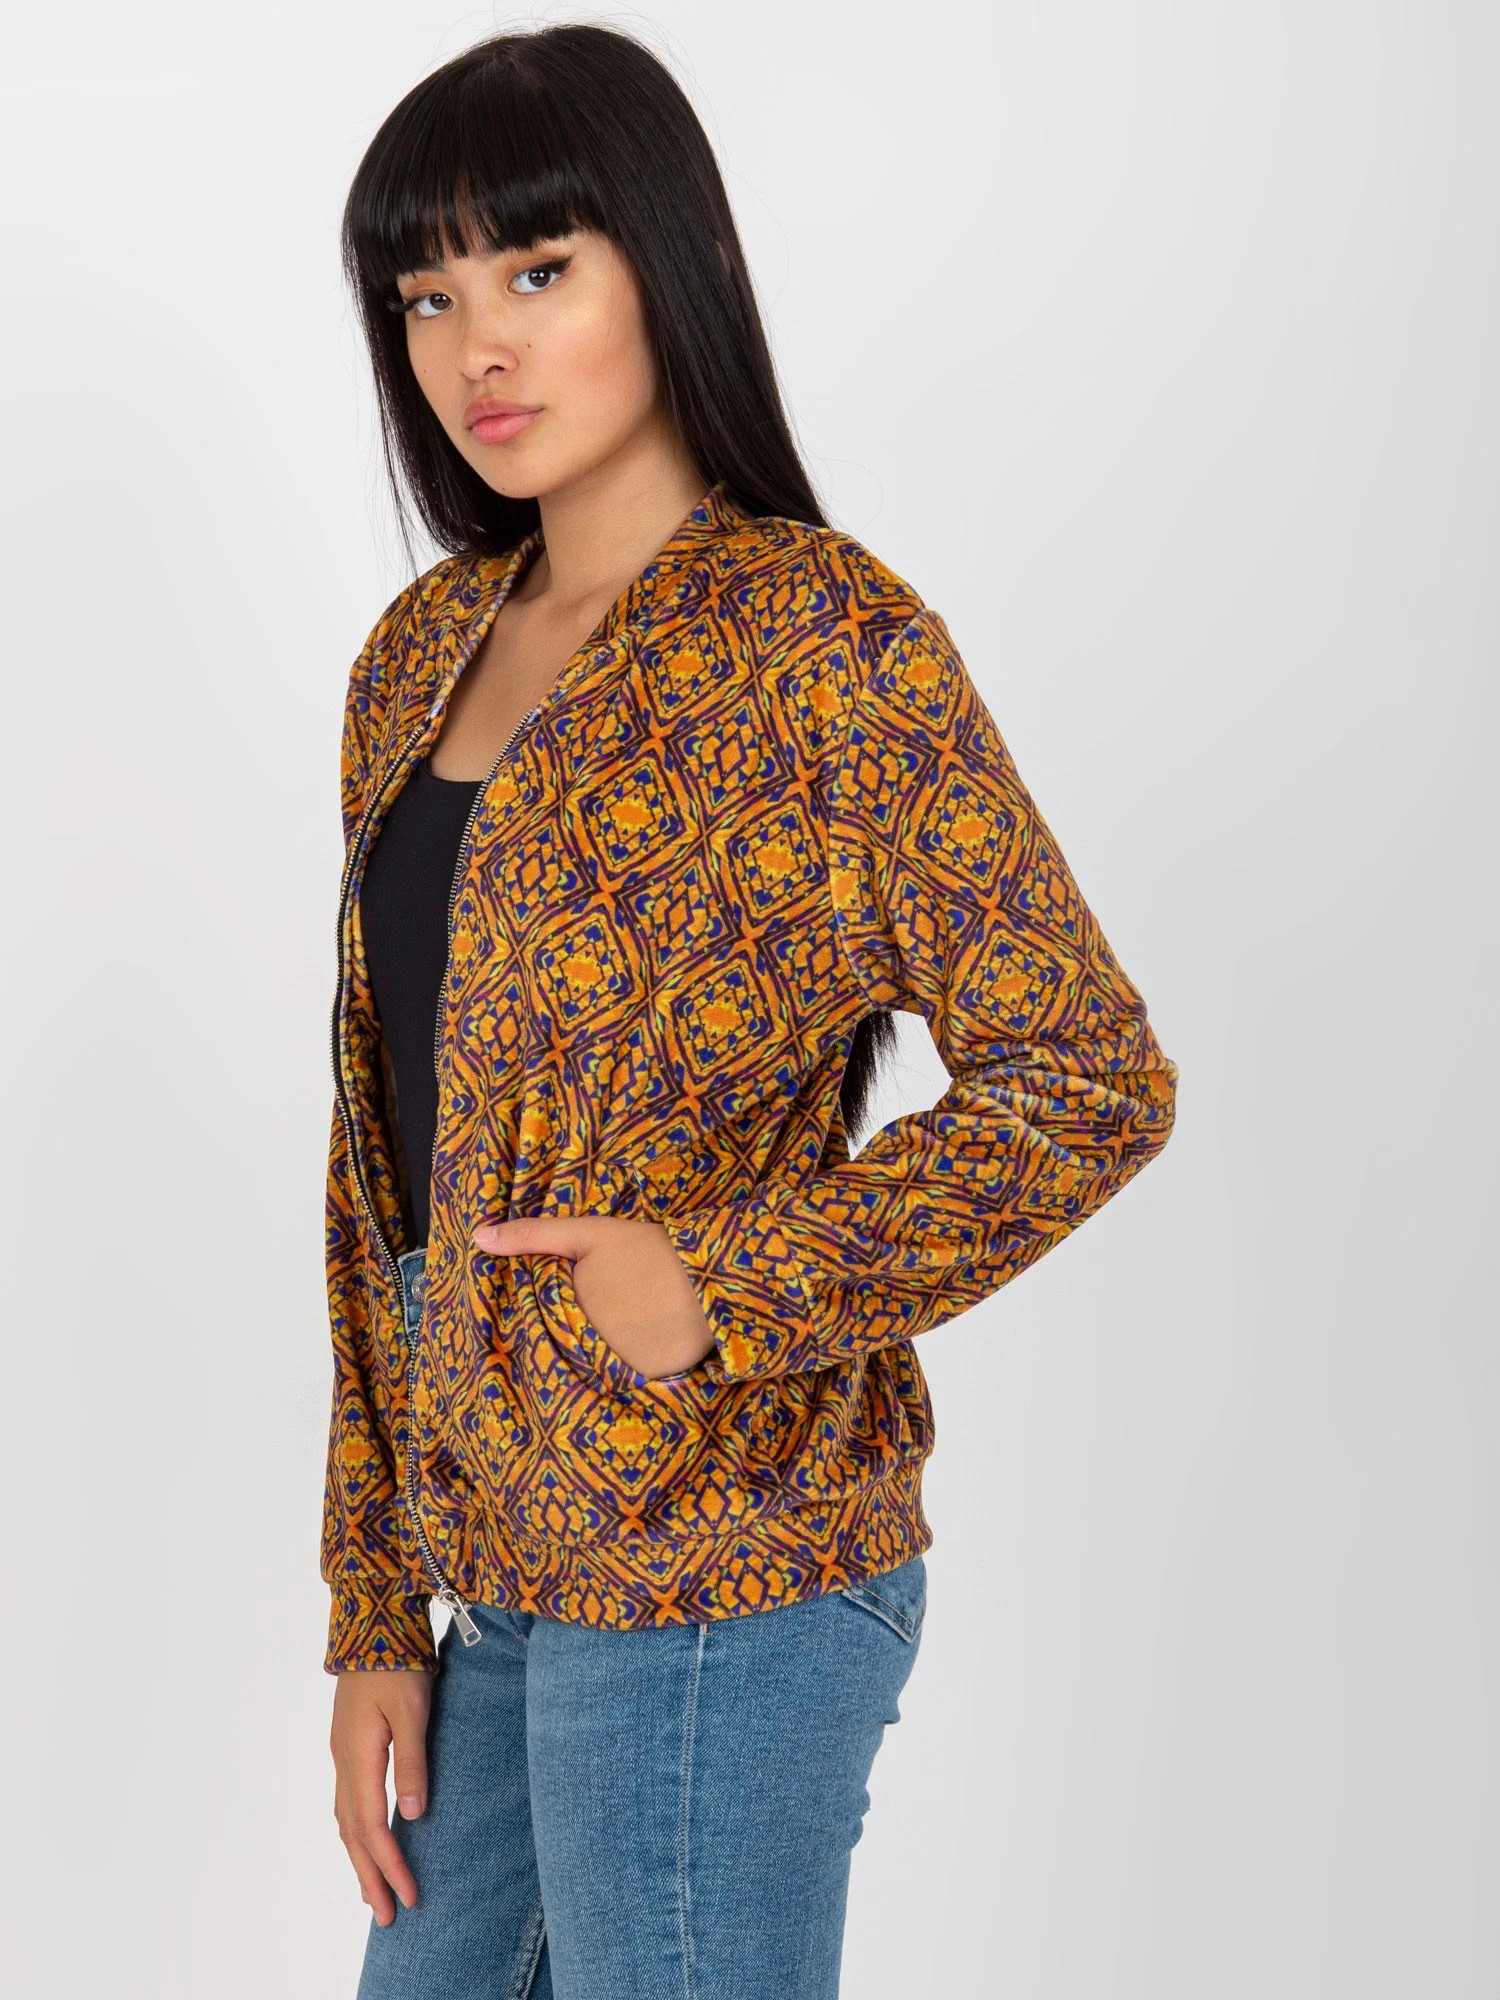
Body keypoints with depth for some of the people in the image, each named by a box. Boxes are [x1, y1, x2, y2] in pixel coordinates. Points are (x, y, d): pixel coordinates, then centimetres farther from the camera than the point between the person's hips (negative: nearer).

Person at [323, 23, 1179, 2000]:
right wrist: (376, 1610, 10)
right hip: (495, 1563, 7)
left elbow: (1093, 1082, -11)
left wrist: (728, 1281, -18)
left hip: (713, 1570, -6)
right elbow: (380, 1155, 12)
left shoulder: (830, 636, -10)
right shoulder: (424, 652, 10)